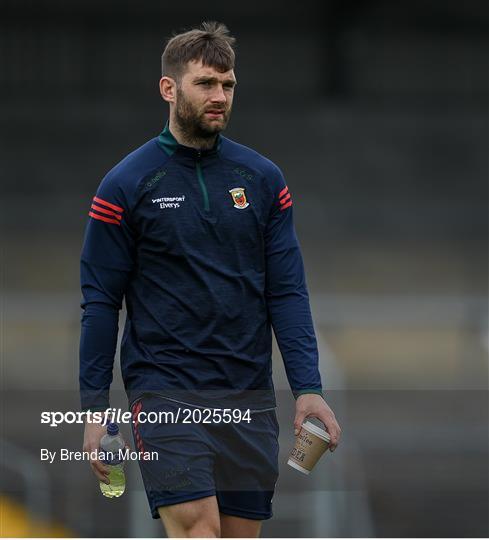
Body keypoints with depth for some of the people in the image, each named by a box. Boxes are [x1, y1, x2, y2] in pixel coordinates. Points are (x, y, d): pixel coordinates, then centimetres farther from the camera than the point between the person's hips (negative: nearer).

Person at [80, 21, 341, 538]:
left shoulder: (263, 179, 8)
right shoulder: (126, 184, -1)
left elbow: (287, 292, 7)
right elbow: (100, 301, 1)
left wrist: (308, 387, -4)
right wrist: (95, 409, -3)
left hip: (249, 397, 4)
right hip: (165, 392, -4)